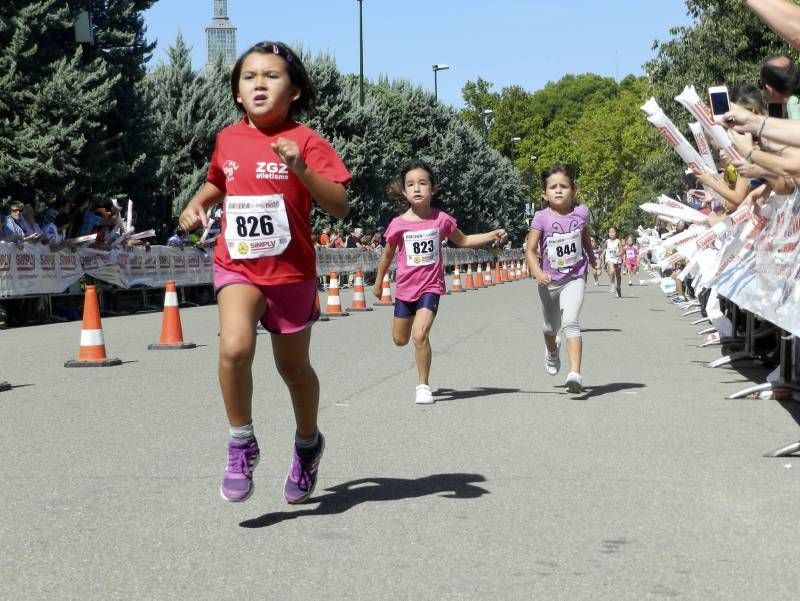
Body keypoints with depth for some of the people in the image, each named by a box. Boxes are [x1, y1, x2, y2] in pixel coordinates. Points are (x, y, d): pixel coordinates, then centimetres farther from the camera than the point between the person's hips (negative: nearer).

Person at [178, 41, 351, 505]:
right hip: (237, 266, 2)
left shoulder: (305, 141, -12)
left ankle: (308, 444, 42)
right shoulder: (227, 140, 2)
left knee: (294, 367, 15)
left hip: (291, 272, -2)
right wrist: (197, 204, 5)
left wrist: (301, 169, -32)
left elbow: (341, 208, -19)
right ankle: (242, 445, -4)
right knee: (235, 347, -25)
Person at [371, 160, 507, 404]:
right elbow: (387, 255, 7)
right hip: (405, 288, 2)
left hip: (430, 286, -2)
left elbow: (463, 240, 10)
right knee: (400, 340, 15)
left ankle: (423, 386, -6)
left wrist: (492, 235, -1)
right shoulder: (398, 224, -9)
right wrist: (378, 283, 17)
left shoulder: (441, 219, -8)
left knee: (420, 336, -20)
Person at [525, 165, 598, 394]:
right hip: (549, 281, 1)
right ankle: (551, 351, 58)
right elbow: (530, 249, -14)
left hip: (574, 278, -1)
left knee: (570, 323, -22)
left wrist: (592, 258, 30)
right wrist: (538, 272, -31)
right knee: (551, 326, 22)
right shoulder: (541, 218, -14)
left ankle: (575, 373, -30)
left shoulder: (581, 213, -7)